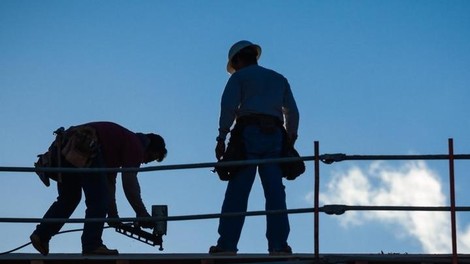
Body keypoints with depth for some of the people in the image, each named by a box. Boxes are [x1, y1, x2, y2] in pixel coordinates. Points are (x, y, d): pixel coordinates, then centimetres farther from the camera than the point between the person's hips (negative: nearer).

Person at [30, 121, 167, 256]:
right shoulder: (135, 145, 6)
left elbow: (109, 180, 37)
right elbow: (130, 183, -2)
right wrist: (142, 213, 4)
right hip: (82, 150, -10)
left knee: (68, 199, 21)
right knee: (98, 199, -3)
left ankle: (41, 235, 17)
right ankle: (92, 245, -6)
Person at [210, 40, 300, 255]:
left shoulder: (239, 77, 12)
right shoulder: (279, 79, 26)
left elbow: (228, 106, -4)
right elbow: (292, 112, 17)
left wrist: (222, 137, -5)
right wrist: (290, 140, 16)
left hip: (248, 134, -4)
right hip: (275, 136, 4)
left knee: (237, 192, -8)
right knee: (275, 192, -3)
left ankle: (227, 244, -14)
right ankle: (279, 244, -13)